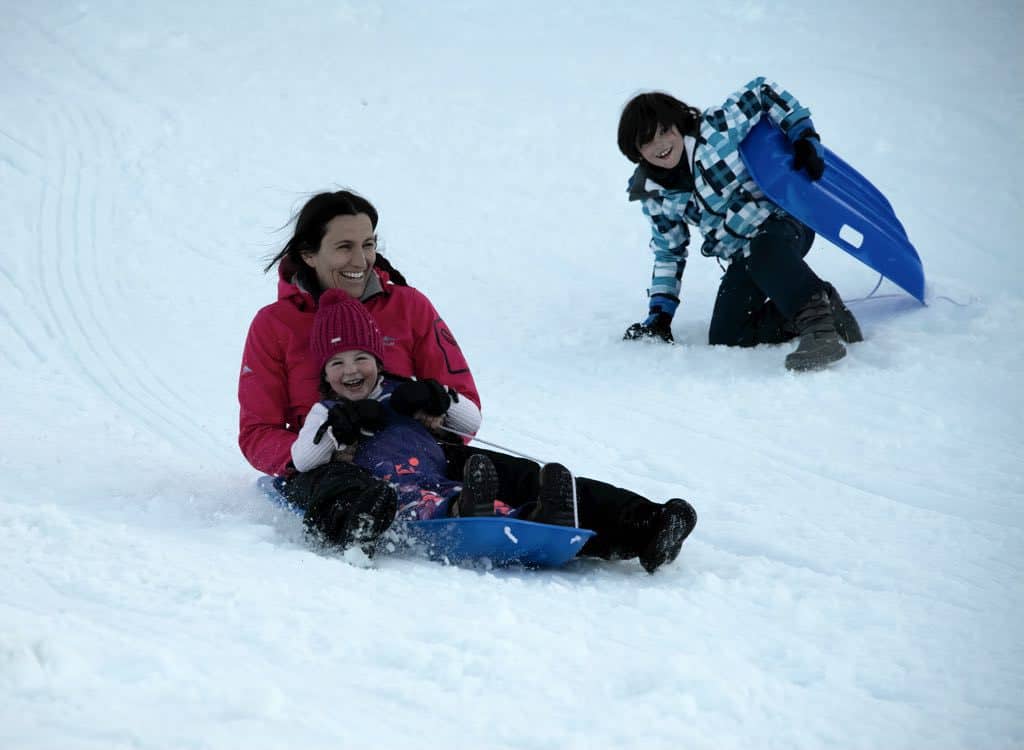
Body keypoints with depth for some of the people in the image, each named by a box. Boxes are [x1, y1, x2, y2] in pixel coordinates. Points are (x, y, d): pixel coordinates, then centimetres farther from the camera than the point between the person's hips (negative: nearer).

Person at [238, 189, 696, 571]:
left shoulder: (409, 307, 10)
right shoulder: (274, 325, 5)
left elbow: (468, 412, 9)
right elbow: (257, 433, 3)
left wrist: (439, 405, -17)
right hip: (329, 463, -3)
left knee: (520, 476, -25)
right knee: (343, 489, -42)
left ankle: (638, 526, -43)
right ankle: (361, 526, -78)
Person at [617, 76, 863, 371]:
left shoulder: (716, 129, -14)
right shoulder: (654, 195, 1)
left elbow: (762, 92, -6)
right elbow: (668, 253, 13)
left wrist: (803, 136, -14)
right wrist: (659, 314, 7)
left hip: (783, 221, -6)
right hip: (743, 259, 6)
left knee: (763, 249, -41)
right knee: (725, 338, -13)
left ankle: (815, 313, -44)